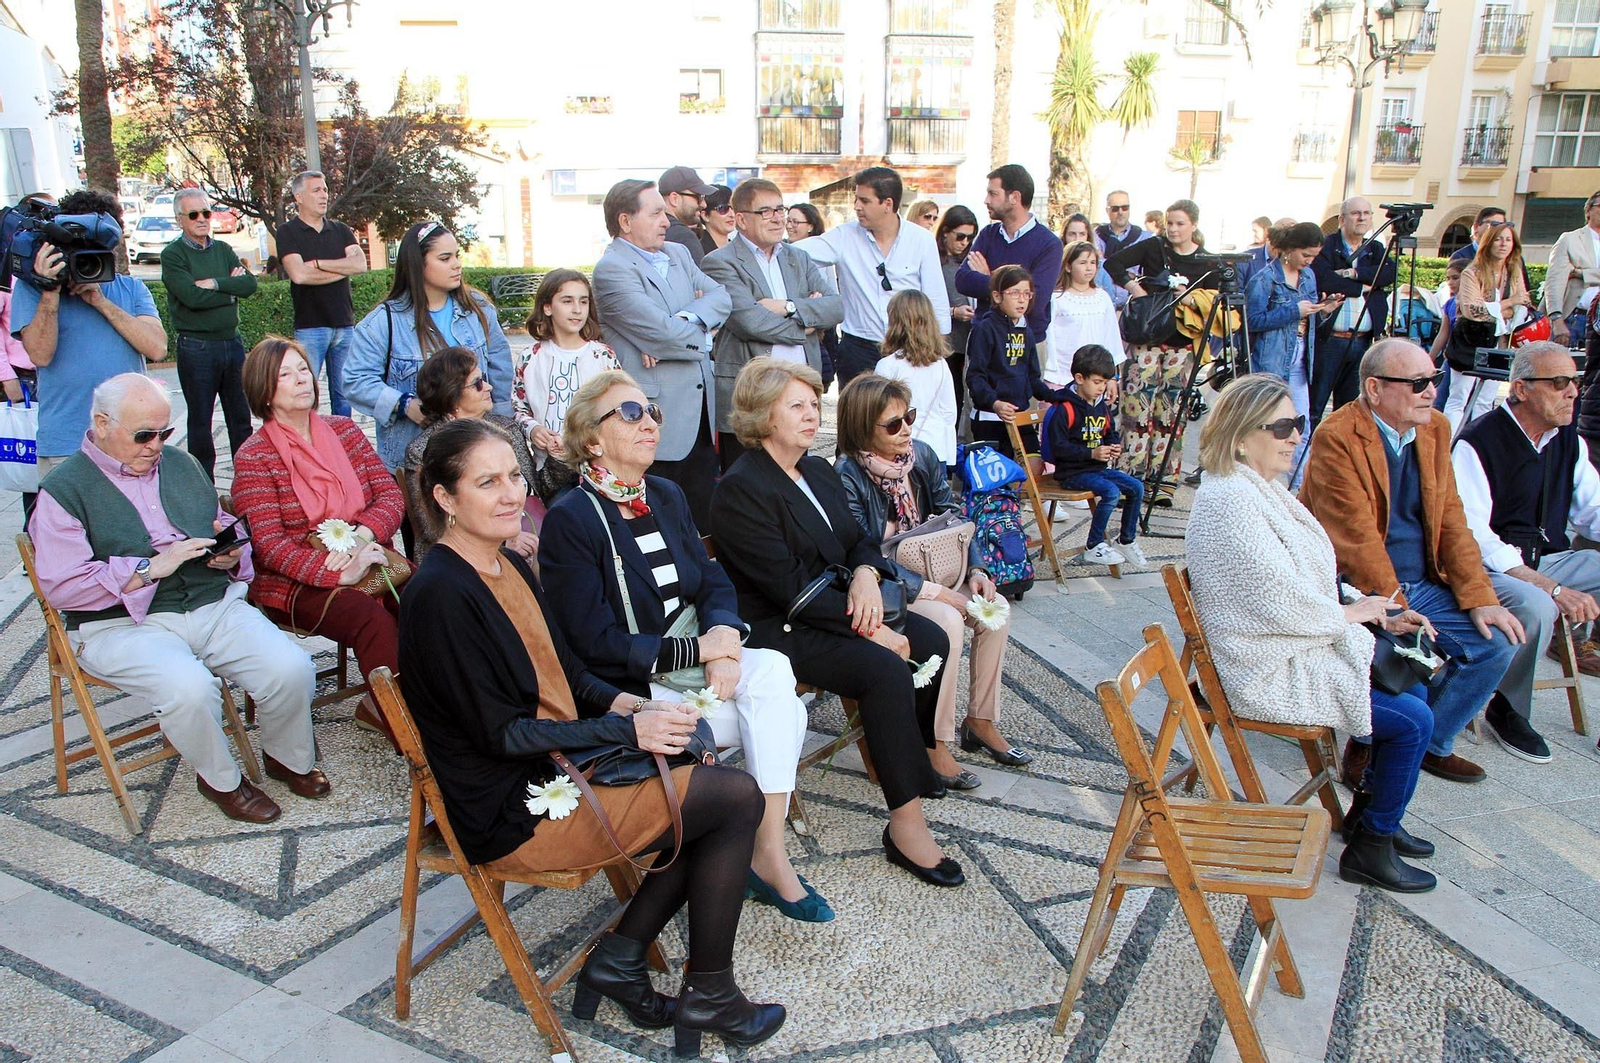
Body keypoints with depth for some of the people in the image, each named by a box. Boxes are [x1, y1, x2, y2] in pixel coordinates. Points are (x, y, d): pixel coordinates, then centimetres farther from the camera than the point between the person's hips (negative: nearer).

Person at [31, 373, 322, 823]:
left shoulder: (181, 465, 18)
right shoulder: (64, 490, -1)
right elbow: (61, 586, -12)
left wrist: (232, 553, 1)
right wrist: (150, 568, -19)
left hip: (215, 604, 5)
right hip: (122, 623, -4)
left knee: (292, 669, -19)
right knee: (189, 687, -33)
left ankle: (288, 758, 13)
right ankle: (221, 780, -3)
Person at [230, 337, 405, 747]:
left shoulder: (345, 431, 12)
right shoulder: (254, 457, -2)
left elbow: (390, 495, 6)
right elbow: (269, 544, -11)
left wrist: (362, 535, -16)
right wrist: (337, 573, -25)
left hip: (363, 559, 4)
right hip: (293, 584, -4)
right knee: (372, 617, -32)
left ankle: (378, 706, -8)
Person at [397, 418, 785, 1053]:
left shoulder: (509, 564, 8)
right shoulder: (440, 595, -21)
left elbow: (563, 671, 15)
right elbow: (500, 733, -21)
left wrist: (629, 704, -3)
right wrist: (628, 730, -20)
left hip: (560, 761, 9)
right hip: (512, 814, -9)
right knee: (738, 798, -9)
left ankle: (618, 959, 11)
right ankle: (709, 997, 9)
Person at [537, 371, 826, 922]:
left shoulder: (667, 496, 10)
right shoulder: (570, 519, -12)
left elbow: (713, 582, 7)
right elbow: (596, 641, -16)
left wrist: (724, 638, -15)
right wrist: (698, 650, -18)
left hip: (691, 655, 6)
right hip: (628, 686, -6)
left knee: (773, 667, -25)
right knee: (784, 717, -20)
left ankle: (770, 852, -21)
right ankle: (767, 856, -1)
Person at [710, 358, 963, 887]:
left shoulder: (820, 472, 12)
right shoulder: (740, 489, -16)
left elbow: (858, 540, 13)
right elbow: (790, 586, -21)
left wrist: (866, 574, -12)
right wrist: (868, 628, -21)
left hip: (832, 606, 9)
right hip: (773, 627, -9)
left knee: (931, 640, -7)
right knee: (885, 669, -27)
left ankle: (919, 750, 16)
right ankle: (905, 823, -22)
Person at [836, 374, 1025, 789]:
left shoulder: (921, 455, 1)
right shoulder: (849, 476, -20)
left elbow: (952, 517, 7)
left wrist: (976, 570, -9)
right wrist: (934, 592, -25)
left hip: (928, 573, 7)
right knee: (947, 622, -29)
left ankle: (981, 721, 4)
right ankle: (934, 745, -17)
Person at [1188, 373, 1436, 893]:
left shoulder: (1261, 488, 9)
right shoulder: (1231, 500, -24)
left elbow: (1305, 582, 16)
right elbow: (1281, 605, -26)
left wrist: (1377, 612, 5)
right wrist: (1351, 613, -9)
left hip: (1300, 647, 11)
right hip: (1268, 673, -11)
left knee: (1414, 689, 15)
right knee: (1412, 719, -9)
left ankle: (1369, 813, 30)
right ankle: (1369, 849, 8)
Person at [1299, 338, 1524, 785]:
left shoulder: (1435, 429, 7)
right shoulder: (1337, 437, -17)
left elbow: (1451, 521, 7)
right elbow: (1356, 538, -21)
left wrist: (1479, 598, -2)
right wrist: (1397, 609, -23)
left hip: (1421, 585, 8)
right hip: (1357, 591, -8)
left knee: (1495, 643, -4)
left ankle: (1430, 744, 16)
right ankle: (1369, 745, 1)